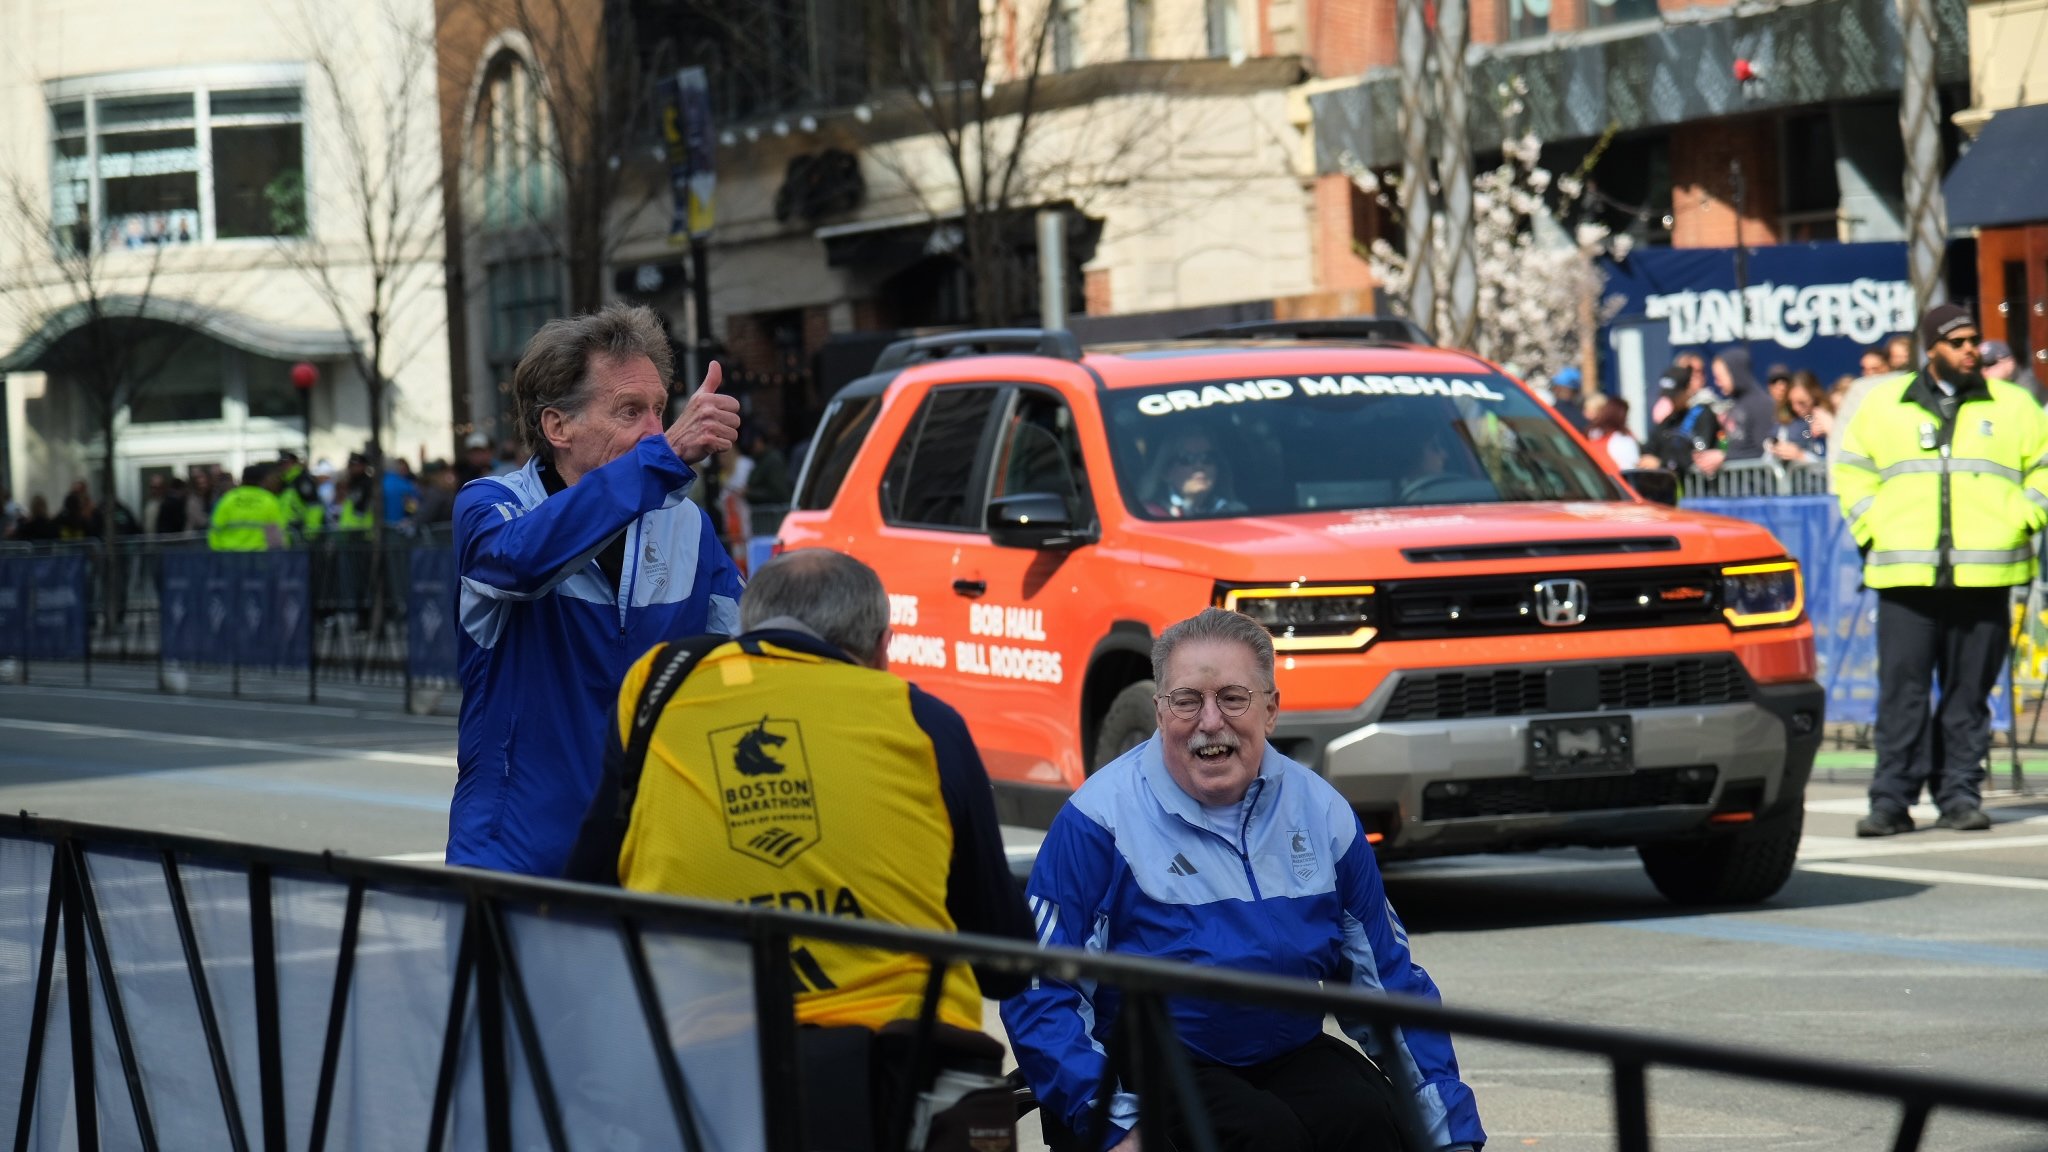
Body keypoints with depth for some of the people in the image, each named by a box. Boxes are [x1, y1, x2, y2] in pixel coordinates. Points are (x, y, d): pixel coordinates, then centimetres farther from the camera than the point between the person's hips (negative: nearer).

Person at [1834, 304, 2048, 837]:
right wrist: (1871, 528, 7)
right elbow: (1852, 468, 19)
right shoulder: (1884, 404, 12)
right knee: (1901, 689, -5)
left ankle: (1960, 795, 10)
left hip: (1984, 575, 0)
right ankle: (1892, 799, -3)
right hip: (1906, 574, 0)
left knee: (1969, 692, 3)